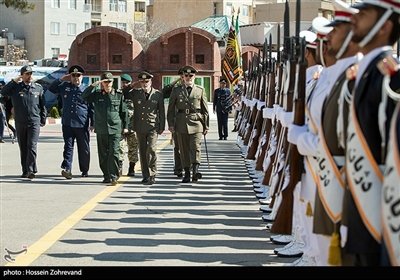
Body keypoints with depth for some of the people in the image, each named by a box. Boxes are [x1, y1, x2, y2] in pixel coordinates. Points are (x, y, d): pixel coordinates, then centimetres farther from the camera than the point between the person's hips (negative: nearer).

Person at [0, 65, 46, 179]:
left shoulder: (38, 88, 6)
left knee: (32, 146, -13)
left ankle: (31, 170, -16)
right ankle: (25, 171, 15)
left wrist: (43, 120, 10)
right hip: (20, 123, 1)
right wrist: (14, 81, -13)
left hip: (34, 122, -1)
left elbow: (43, 105, 11)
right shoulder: (16, 87, 3)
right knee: (23, 148, 8)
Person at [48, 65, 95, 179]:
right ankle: (67, 169, -13)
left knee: (84, 148, 8)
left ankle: (85, 170, 19)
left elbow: (92, 108, 4)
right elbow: (51, 88, 17)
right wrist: (61, 79, 3)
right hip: (67, 123, 1)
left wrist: (93, 123, 0)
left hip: (82, 125, -1)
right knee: (68, 146, -6)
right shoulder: (64, 86, 10)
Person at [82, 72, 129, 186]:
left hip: (115, 129, -2)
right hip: (101, 130, 2)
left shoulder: (119, 94, 5)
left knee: (114, 153, -12)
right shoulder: (97, 94, 7)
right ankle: (106, 176, 17)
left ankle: (114, 176, -10)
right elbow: (84, 97, -5)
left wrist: (125, 126, 9)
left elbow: (124, 111, 10)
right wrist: (93, 85, -13)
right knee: (103, 154, 7)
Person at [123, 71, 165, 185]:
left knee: (151, 149, -16)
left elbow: (162, 111, 6)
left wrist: (162, 127, 3)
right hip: (140, 127, 3)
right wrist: (131, 86, 2)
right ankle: (145, 176, 15)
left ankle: (152, 175, -8)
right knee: (142, 152, 7)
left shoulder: (158, 94, 2)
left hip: (153, 127, -3)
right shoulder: (135, 93, 5)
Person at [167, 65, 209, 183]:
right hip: (181, 123, 1)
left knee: (196, 146, -15)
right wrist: (171, 124, 0)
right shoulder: (176, 90, 9)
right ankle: (187, 174, 10)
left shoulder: (200, 90, 9)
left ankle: (196, 170, -24)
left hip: (196, 122, -1)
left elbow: (205, 110, 10)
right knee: (184, 149, 4)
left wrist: (206, 126, 7)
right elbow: (171, 108, 9)